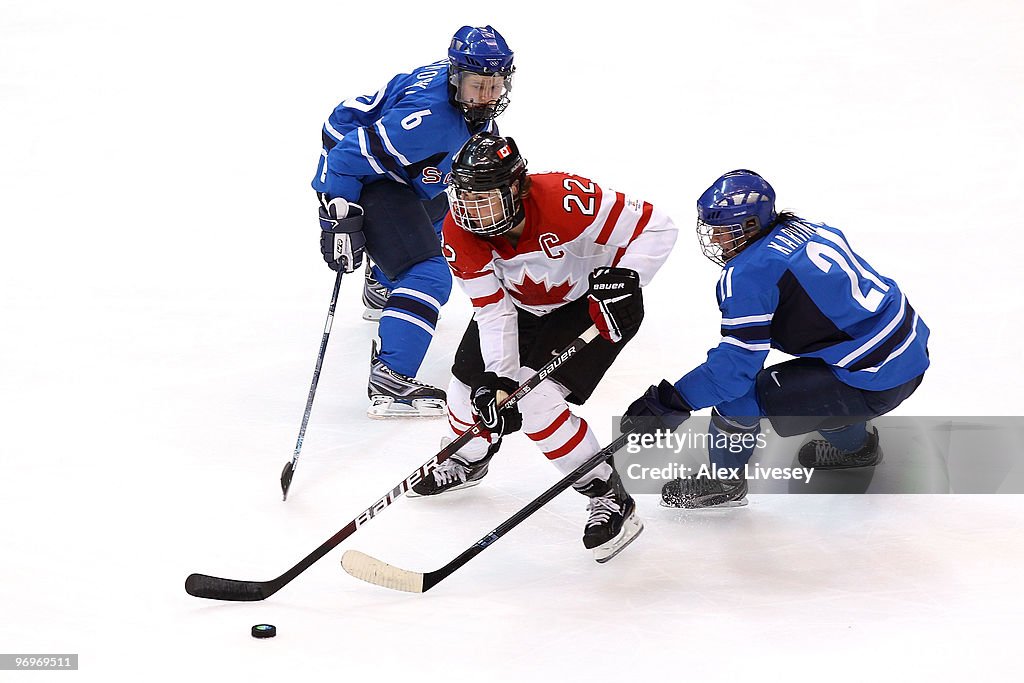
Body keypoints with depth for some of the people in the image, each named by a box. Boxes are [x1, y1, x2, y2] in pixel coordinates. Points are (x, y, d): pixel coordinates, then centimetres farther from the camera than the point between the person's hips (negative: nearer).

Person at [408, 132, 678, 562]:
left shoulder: (565, 200, -38)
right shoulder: (459, 235, -23)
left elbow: (656, 227, -29)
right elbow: (493, 310, -18)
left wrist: (626, 279, -39)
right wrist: (497, 379, -28)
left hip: (591, 304, -6)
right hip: (522, 305, 6)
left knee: (535, 401, -21)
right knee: (470, 387, 7)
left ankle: (610, 499, -6)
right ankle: (469, 459, 44)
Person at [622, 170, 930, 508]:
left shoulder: (749, 273, -17)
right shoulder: (804, 228, 9)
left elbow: (737, 362, -20)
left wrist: (667, 403, -16)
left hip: (877, 383, -9)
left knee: (737, 390, -8)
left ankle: (724, 484, 13)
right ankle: (855, 445, 46)